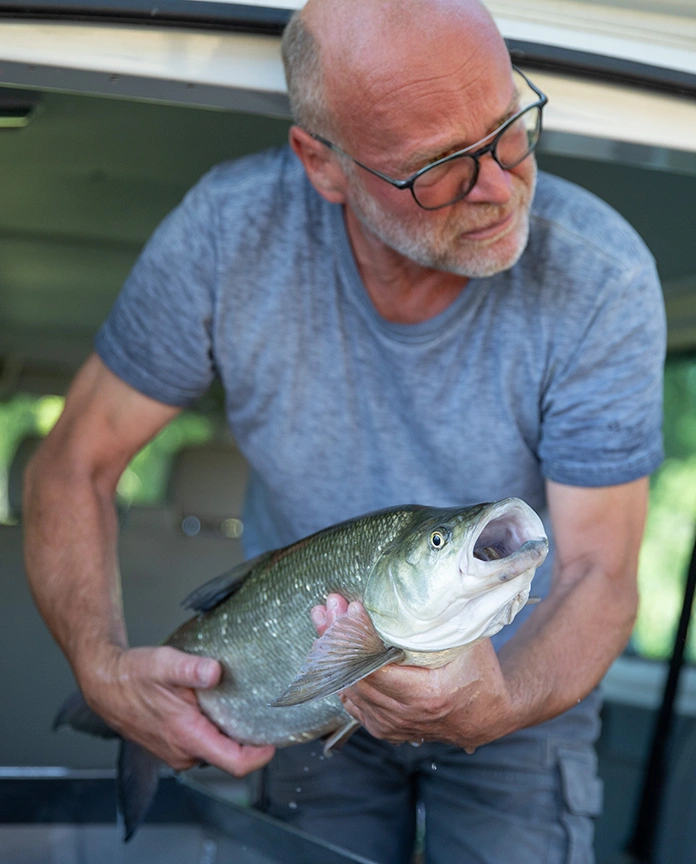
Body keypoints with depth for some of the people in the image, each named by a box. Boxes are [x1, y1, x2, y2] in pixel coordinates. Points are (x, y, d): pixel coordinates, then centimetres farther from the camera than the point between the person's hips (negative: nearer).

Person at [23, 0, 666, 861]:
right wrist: (103, 667, -27)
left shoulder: (600, 278, -26)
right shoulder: (228, 231, -23)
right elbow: (74, 466, -13)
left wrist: (496, 707, -43)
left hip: (520, 677, 0)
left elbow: (598, 573, -23)